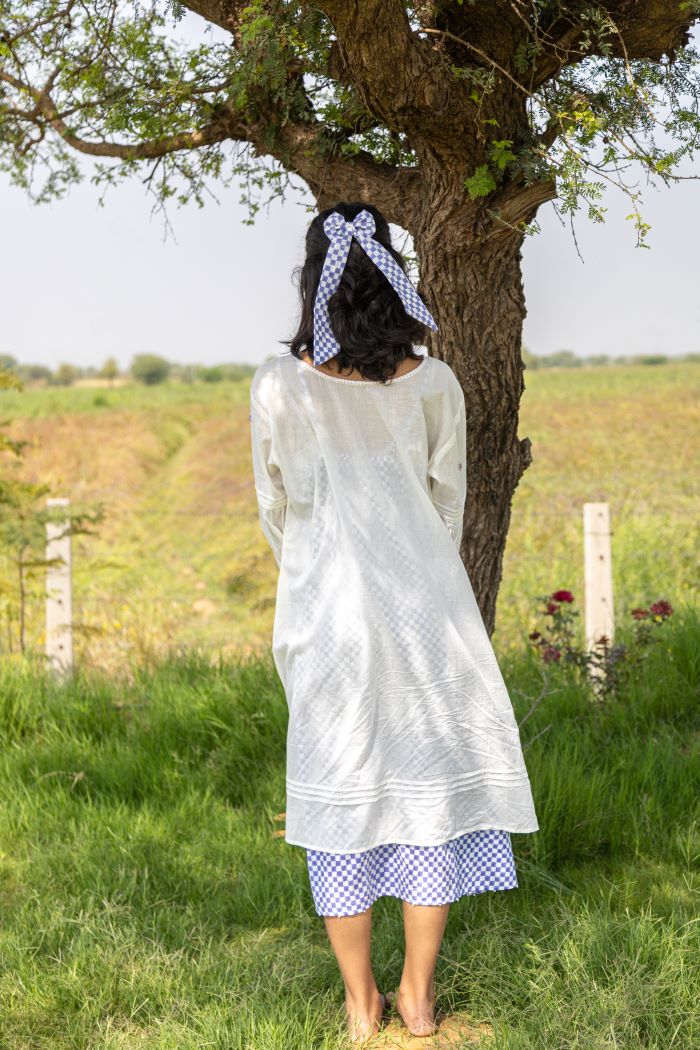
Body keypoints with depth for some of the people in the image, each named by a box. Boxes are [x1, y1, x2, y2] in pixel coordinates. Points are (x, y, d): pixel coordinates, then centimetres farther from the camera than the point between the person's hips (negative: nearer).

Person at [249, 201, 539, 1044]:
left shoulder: (280, 387, -10)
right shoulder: (434, 385, -7)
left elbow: (276, 509, 2)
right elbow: (449, 501, 5)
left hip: (328, 608, 0)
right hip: (425, 605, 1)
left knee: (341, 792, 10)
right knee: (432, 782, 11)